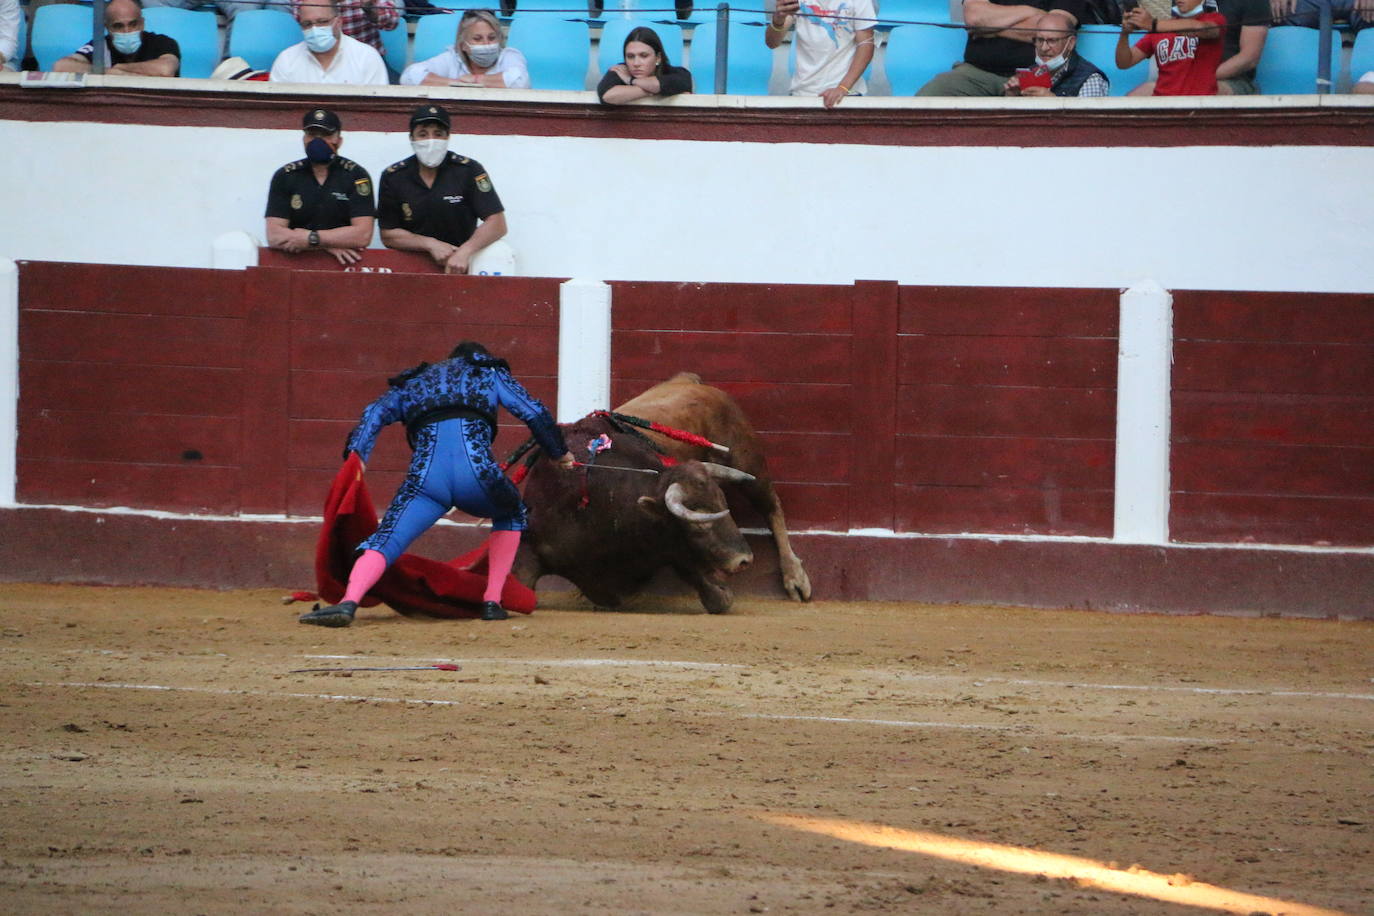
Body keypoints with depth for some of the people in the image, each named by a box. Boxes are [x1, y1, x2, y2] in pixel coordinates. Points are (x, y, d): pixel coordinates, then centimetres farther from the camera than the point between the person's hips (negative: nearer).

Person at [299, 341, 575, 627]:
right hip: (476, 472, 0)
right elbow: (533, 412, 22)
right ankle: (492, 601, 20)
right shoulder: (489, 372, 29)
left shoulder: (413, 381, 32)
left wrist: (356, 456, 5)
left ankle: (349, 601, -36)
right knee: (511, 515, 30)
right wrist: (559, 453, 34)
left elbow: (375, 414, 16)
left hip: (426, 477, 0)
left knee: (385, 542, -8)